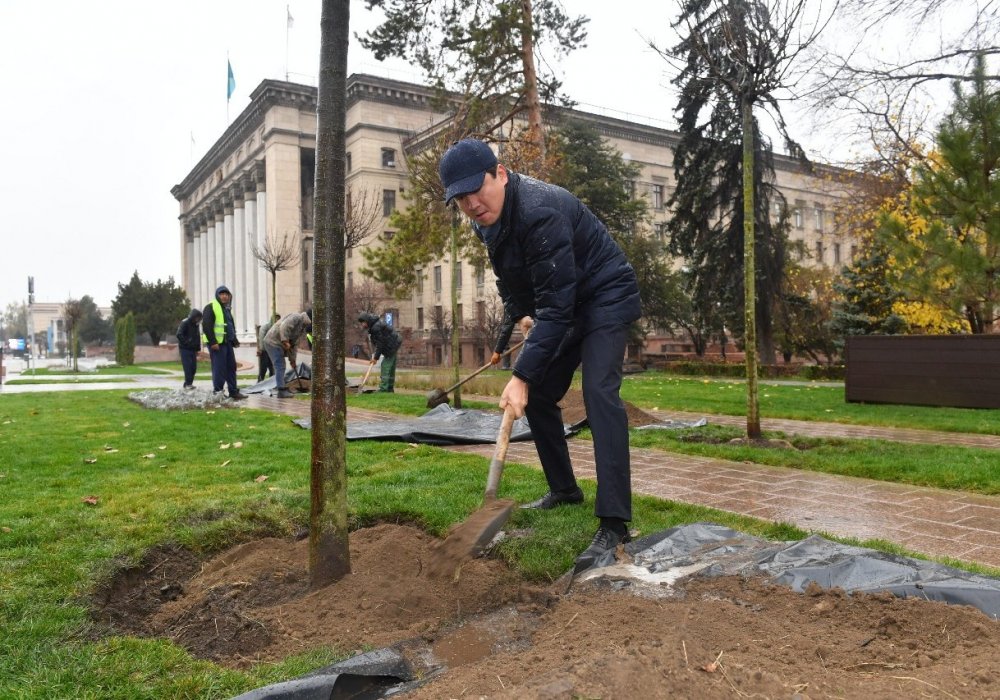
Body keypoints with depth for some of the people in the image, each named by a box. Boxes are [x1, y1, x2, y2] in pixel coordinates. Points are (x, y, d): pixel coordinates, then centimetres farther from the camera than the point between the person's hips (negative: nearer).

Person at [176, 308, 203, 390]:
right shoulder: (184, 323, -10)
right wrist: (186, 343, -19)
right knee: (188, 366, -10)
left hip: (193, 349, 7)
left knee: (193, 367, 5)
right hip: (185, 349, -7)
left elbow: (198, 336, 17)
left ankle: (190, 383, 13)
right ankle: (187, 384, -5)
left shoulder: (195, 324, 12)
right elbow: (179, 335, -18)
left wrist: (198, 349, 12)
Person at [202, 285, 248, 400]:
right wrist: (212, 342, -21)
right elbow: (206, 326, -16)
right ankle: (217, 392, -1)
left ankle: (234, 391, 15)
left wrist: (235, 340, 18)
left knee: (231, 367, 9)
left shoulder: (227, 309, 21)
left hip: (227, 343, 9)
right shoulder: (211, 307, -7)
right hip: (217, 343, -9)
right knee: (219, 368, -8)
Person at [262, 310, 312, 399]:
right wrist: (285, 341, -31)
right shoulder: (296, 318, -13)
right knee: (280, 367, -11)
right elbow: (284, 327, -29)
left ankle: (282, 389, 22)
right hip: (273, 342, -10)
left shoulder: (303, 329, 16)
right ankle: (282, 391, -12)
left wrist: (292, 359, 12)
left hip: (278, 344, 10)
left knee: (280, 367, 14)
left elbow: (294, 345, 17)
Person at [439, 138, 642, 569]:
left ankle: (614, 524, -25)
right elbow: (507, 274, 16)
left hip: (605, 296, -9)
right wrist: (520, 313, 3)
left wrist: (523, 375, -36)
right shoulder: (487, 216, -4)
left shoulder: (539, 212, -32)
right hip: (562, 304, 9)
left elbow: (556, 306, -35)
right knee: (537, 395, 7)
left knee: (599, 393, -25)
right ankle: (563, 489, 24)